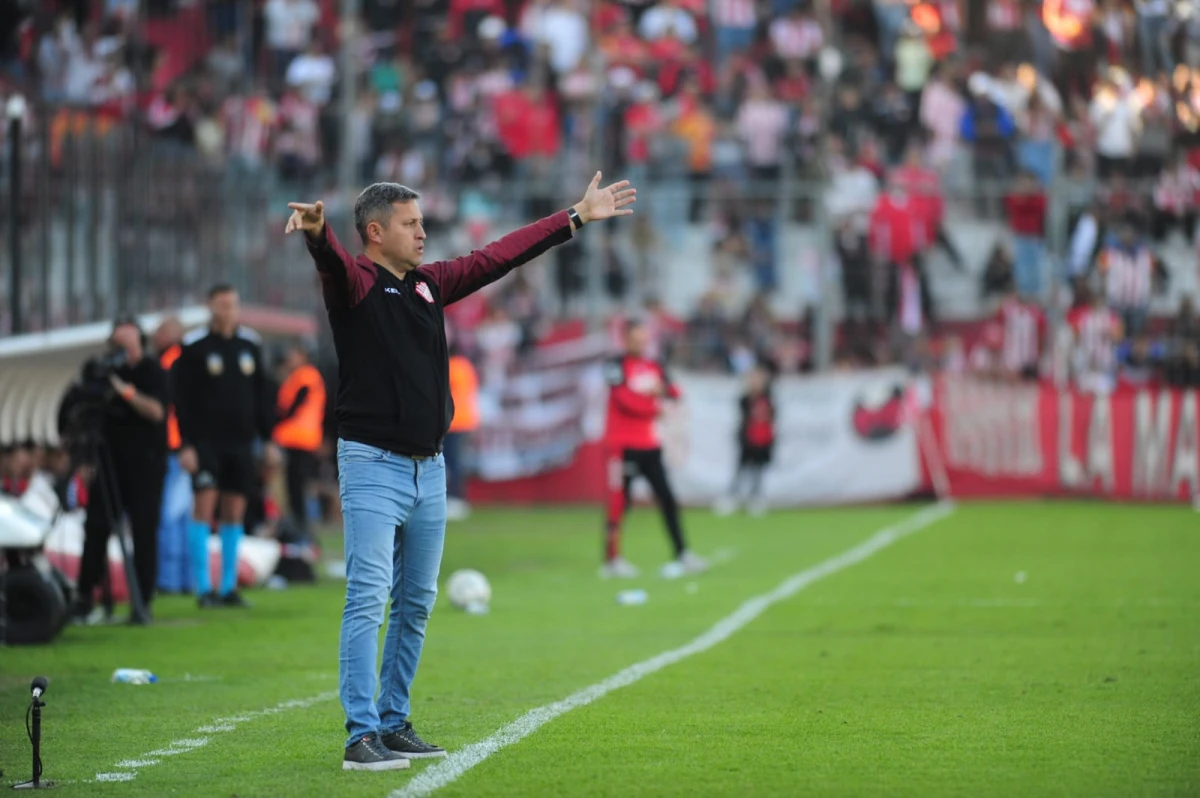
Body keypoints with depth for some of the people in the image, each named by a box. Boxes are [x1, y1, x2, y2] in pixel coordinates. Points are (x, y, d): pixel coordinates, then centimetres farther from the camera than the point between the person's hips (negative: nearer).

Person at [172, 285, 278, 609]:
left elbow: (262, 396, 14)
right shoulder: (194, 346, -4)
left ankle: (229, 587, 11)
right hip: (206, 440, -4)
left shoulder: (250, 344, 9)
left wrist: (268, 439, 10)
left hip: (241, 441, 4)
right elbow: (182, 399, -5)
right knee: (204, 505, -11)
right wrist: (186, 445, -11)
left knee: (234, 511, 5)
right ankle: (203, 588, -9)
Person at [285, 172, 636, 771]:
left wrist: (577, 217, 23)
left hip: (429, 468, 8)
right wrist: (316, 232, -56)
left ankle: (394, 723, 21)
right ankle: (362, 737, -14)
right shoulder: (353, 281, -8)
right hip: (373, 467, -8)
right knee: (367, 602, -12)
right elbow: (332, 261, -31)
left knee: (416, 604, 12)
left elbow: (499, 256, 19)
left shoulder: (430, 283, 13)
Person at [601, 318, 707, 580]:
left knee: (667, 500, 8)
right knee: (619, 503, -4)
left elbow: (673, 393, 3)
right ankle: (611, 560, 2)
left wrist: (664, 390, -19)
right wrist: (655, 407, -9)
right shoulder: (617, 366, -8)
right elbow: (625, 400, -18)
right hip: (623, 445, -7)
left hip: (649, 445, 7)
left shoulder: (654, 367, 12)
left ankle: (682, 555, 13)